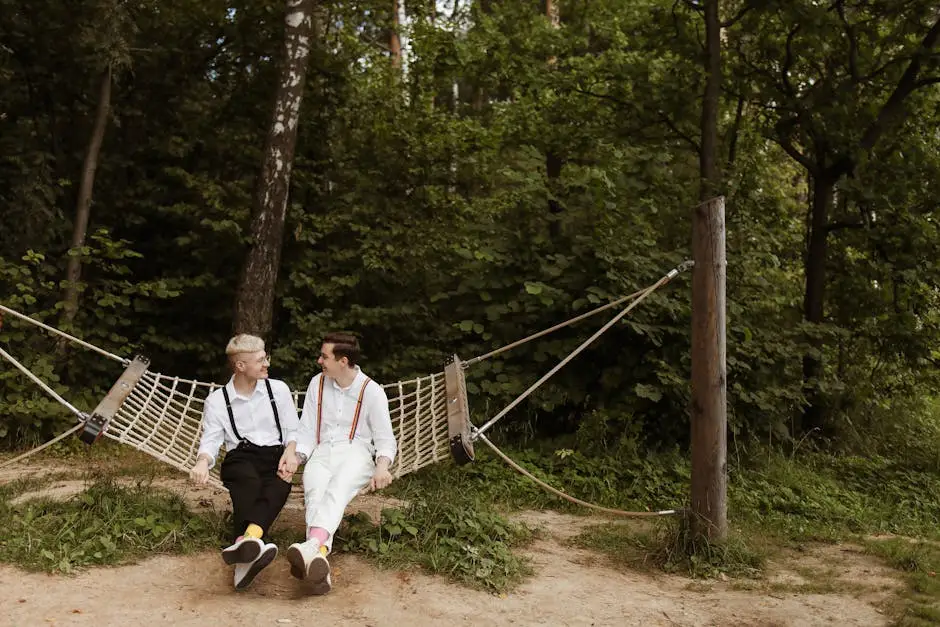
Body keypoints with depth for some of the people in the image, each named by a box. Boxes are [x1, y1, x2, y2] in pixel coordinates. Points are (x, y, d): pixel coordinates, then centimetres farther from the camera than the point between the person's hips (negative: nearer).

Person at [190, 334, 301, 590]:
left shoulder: (278, 389, 13)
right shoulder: (217, 400, 10)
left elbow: (293, 431, 13)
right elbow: (210, 440, 4)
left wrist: (290, 452, -9)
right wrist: (203, 462, -19)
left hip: (275, 454, 1)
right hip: (239, 458, -1)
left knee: (278, 484, -36)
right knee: (249, 483, -37)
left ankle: (244, 543, -60)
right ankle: (250, 549, -58)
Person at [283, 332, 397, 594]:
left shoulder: (372, 391, 3)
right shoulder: (317, 384, 14)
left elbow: (385, 439, 4)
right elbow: (307, 431, 15)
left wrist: (382, 467, -17)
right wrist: (295, 457, -5)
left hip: (356, 452, -2)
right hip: (323, 452, 3)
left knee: (337, 488, -38)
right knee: (315, 491, -33)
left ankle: (313, 545, -63)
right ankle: (319, 556, -56)